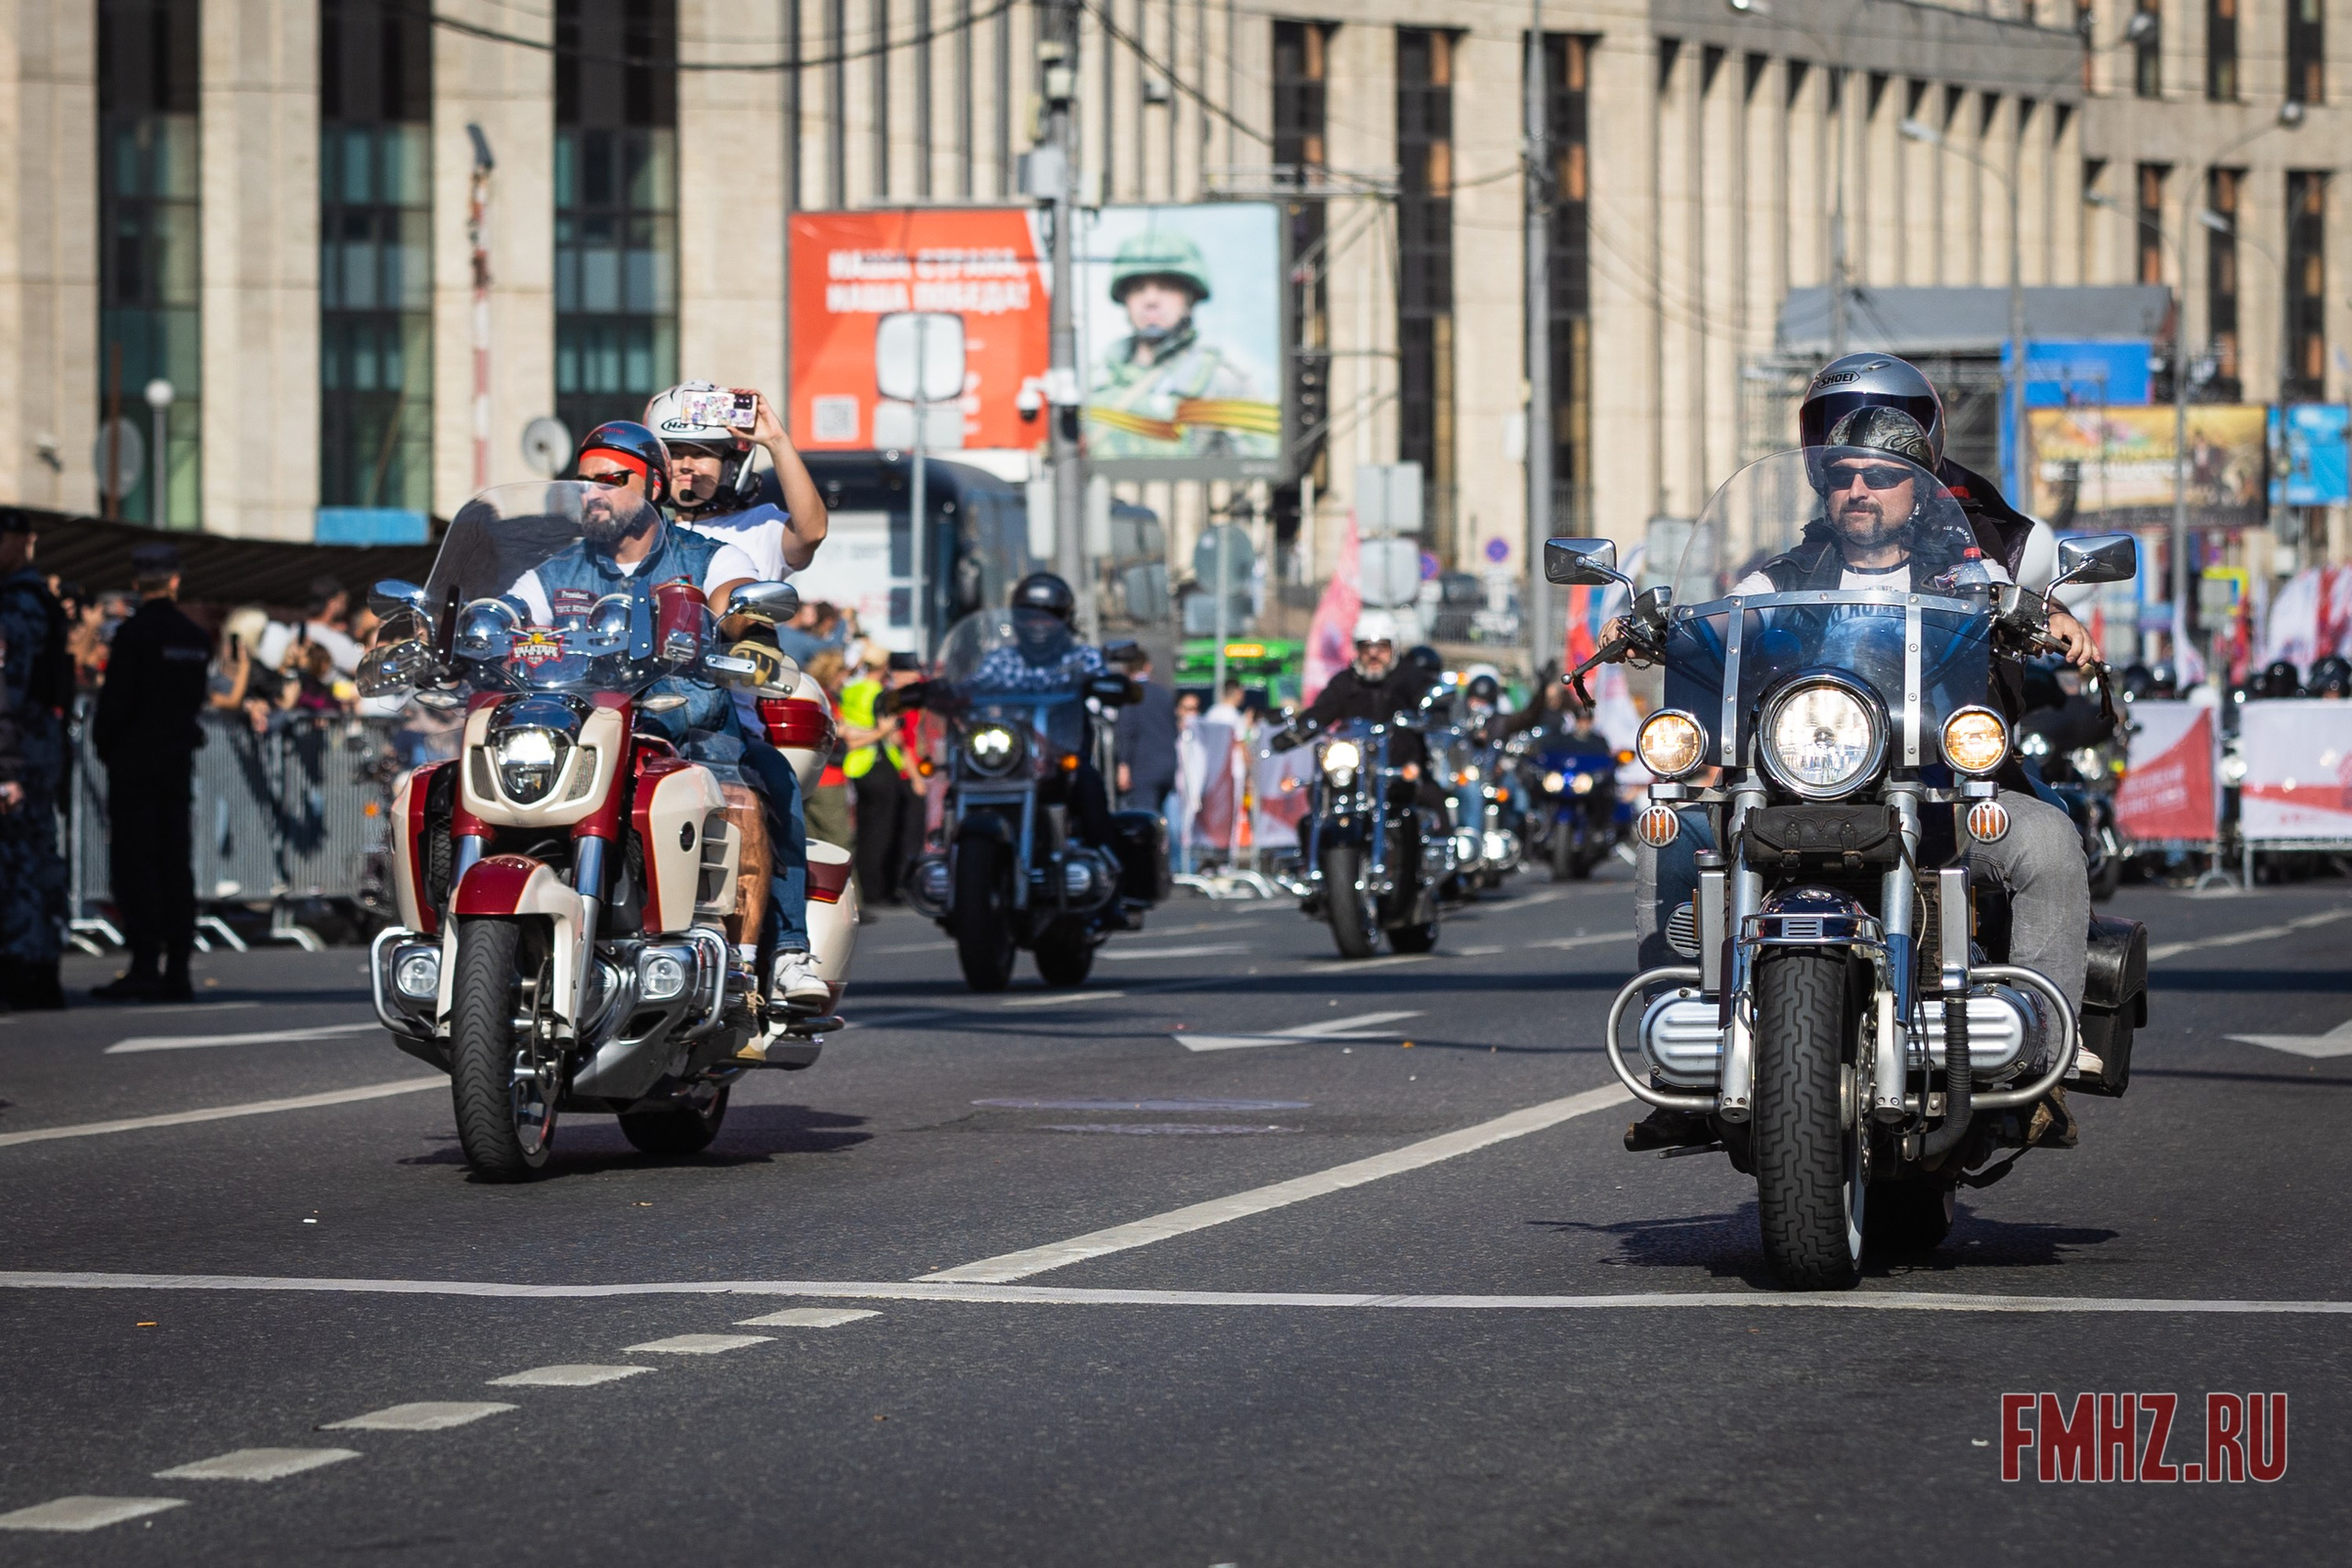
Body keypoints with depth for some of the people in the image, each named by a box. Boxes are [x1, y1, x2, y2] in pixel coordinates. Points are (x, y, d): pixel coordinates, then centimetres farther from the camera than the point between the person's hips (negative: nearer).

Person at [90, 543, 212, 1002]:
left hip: (133, 762, -6)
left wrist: (103, 743, 2)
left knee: (133, 862, -4)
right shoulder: (196, 637, 7)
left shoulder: (134, 633, -13)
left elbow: (116, 701, -13)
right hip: (178, 762, 6)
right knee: (174, 863, 7)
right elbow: (196, 699, 11)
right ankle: (177, 969, 6)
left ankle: (146, 965, -10)